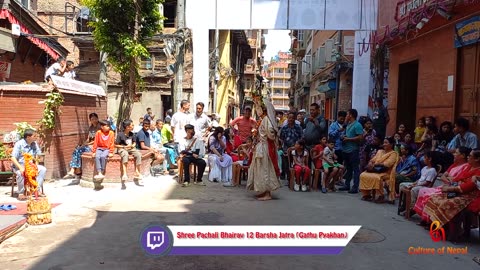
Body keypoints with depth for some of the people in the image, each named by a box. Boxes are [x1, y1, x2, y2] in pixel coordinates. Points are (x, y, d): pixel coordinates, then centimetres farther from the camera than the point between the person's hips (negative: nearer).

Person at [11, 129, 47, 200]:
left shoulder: (34, 144, 2)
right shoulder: (19, 144, -13)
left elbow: (37, 156, 9)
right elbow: (13, 158, -18)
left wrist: (36, 164, -10)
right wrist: (20, 167, -31)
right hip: (19, 166, -5)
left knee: (43, 169, -18)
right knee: (20, 173, -36)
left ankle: (38, 190, -13)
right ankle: (21, 193, -19)